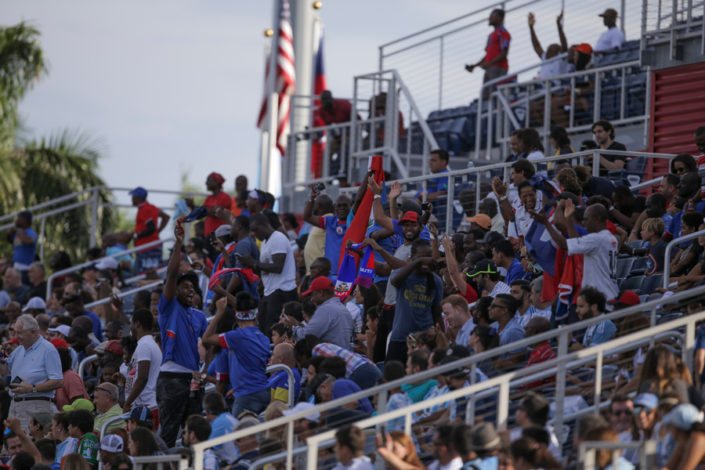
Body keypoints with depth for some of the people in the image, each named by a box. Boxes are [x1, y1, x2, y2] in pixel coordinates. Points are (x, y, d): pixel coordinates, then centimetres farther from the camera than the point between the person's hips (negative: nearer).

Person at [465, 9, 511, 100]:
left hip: (498, 68, -9)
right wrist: (474, 66, 17)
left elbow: (504, 54, -14)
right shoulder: (492, 35, 27)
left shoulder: (503, 33, -3)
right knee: (485, 98, 1)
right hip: (489, 71, 9)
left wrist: (489, 64, -22)